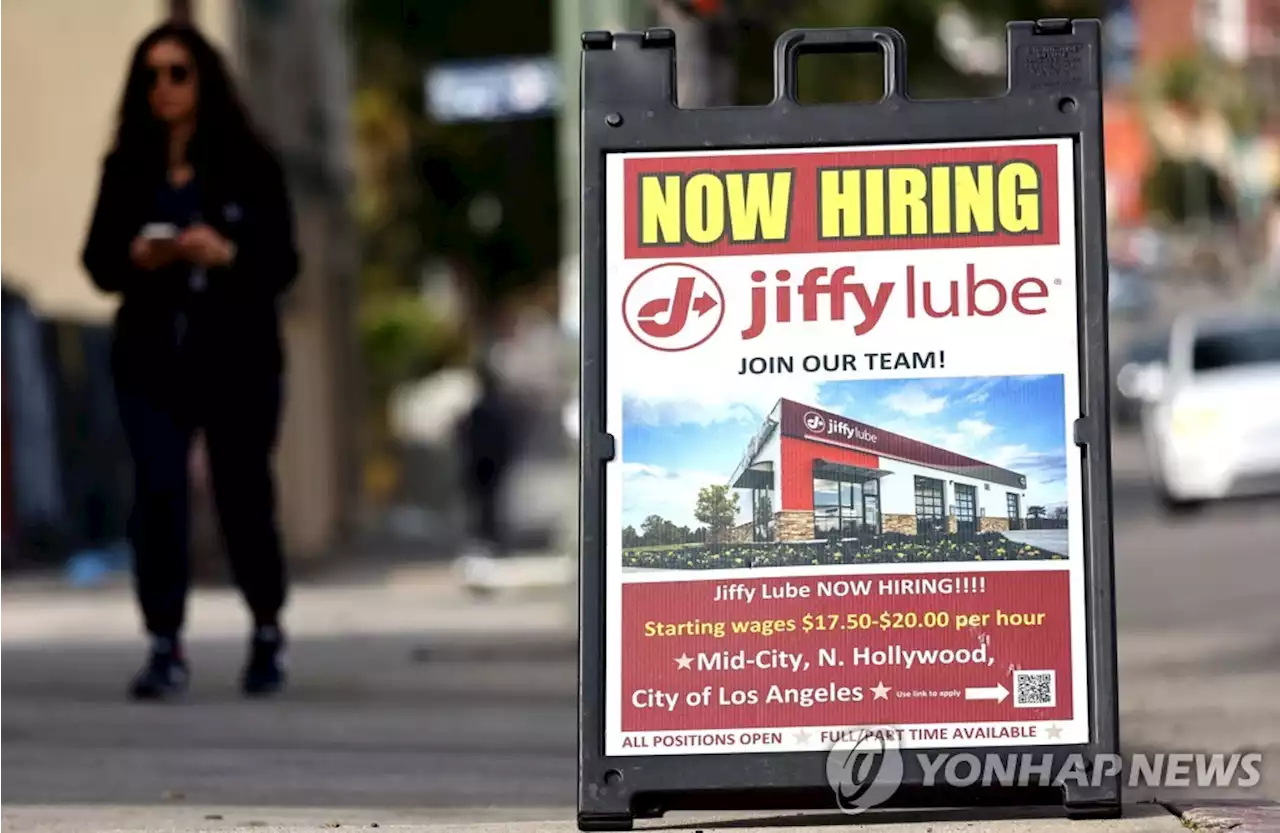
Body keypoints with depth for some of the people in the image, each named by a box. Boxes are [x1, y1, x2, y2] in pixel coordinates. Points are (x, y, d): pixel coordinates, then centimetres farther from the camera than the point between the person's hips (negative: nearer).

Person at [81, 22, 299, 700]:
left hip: (237, 358, -1)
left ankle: (267, 634, 30)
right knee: (157, 492, -12)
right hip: (152, 358, 1)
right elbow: (98, 260, 7)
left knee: (243, 494, 7)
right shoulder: (127, 169, 7)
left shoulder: (249, 166, -1)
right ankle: (165, 648, -9)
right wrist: (135, 259, -14)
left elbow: (282, 263, -3)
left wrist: (226, 253, -22)